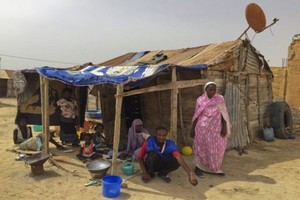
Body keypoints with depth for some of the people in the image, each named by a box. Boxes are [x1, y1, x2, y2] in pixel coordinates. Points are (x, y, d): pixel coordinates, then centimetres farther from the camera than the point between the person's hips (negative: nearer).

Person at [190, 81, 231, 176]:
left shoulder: (220, 99, -2)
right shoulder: (200, 100, -3)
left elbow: (223, 114, 1)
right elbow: (196, 116, 1)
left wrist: (224, 128, -4)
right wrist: (192, 129, 1)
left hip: (216, 128, 1)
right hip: (202, 128, -1)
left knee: (216, 148, 10)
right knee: (201, 148, 6)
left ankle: (214, 168, 27)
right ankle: (199, 167, 21)